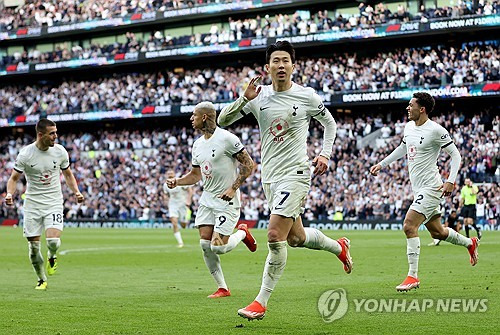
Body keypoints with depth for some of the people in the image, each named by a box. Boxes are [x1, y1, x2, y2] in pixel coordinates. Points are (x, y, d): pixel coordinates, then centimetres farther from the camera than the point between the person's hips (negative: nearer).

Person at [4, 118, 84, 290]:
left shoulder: (60, 151, -2)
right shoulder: (25, 154, -9)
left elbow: (67, 174, 14)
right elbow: (14, 178, 0)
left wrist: (76, 192, -1)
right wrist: (9, 194, -20)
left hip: (54, 203, 0)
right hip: (32, 203, 0)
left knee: (53, 241, -20)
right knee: (34, 246, 1)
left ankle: (52, 257, 16)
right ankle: (42, 280, 23)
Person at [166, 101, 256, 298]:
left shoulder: (226, 138, -13)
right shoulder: (197, 144, 11)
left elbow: (249, 165, -12)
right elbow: (195, 175, 21)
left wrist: (233, 188, -18)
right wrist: (176, 182, 3)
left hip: (227, 201, -7)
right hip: (207, 199, 7)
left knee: (218, 247, -12)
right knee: (205, 244, -3)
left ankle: (242, 233, 19)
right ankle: (222, 288, 8)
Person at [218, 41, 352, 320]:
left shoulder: (307, 96, -4)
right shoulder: (258, 96, 3)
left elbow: (330, 123, 13)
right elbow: (222, 121, -1)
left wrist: (325, 154, 1)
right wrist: (244, 99, -16)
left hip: (295, 173, -5)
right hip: (270, 176, 5)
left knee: (275, 236, -17)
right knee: (295, 238, 15)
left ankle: (262, 302, -8)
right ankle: (339, 247, 45)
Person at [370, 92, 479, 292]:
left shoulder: (435, 130, -15)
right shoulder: (409, 127, 9)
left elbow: (455, 155, -11)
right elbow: (403, 148, 29)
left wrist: (451, 181, -20)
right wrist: (382, 164, 26)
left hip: (430, 187, -9)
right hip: (418, 188, 9)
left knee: (409, 226, -19)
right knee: (437, 232, 17)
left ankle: (413, 276, -16)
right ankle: (470, 243, 43)